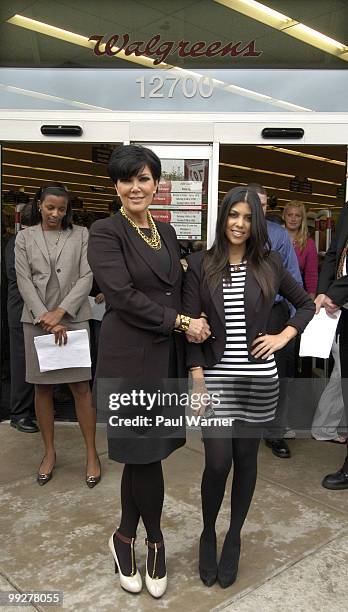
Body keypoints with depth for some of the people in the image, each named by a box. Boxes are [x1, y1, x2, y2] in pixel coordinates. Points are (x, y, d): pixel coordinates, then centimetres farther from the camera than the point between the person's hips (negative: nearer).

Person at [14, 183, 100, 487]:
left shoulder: (81, 235, 5)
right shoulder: (25, 237, 8)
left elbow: (87, 277, -2)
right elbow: (24, 281, 0)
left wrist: (61, 312, -11)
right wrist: (46, 318, -11)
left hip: (73, 318, -1)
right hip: (37, 320, 2)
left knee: (81, 387, -2)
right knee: (42, 388, 7)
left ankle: (92, 453, 10)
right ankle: (50, 452, 22)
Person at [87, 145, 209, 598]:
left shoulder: (167, 232, 13)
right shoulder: (106, 233, -8)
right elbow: (123, 296, -16)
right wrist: (181, 322, -12)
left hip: (166, 355, 6)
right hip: (129, 357, -6)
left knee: (139, 455, 15)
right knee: (144, 453, 3)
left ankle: (125, 538, 35)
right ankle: (155, 542, 29)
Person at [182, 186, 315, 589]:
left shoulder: (269, 264, 3)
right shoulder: (200, 264, -1)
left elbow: (306, 304, 14)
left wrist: (283, 337, 0)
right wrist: (197, 381, -9)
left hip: (259, 378, 2)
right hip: (216, 376, -1)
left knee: (246, 459, 11)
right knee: (218, 462, -3)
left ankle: (234, 539, 32)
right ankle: (208, 535, 27)